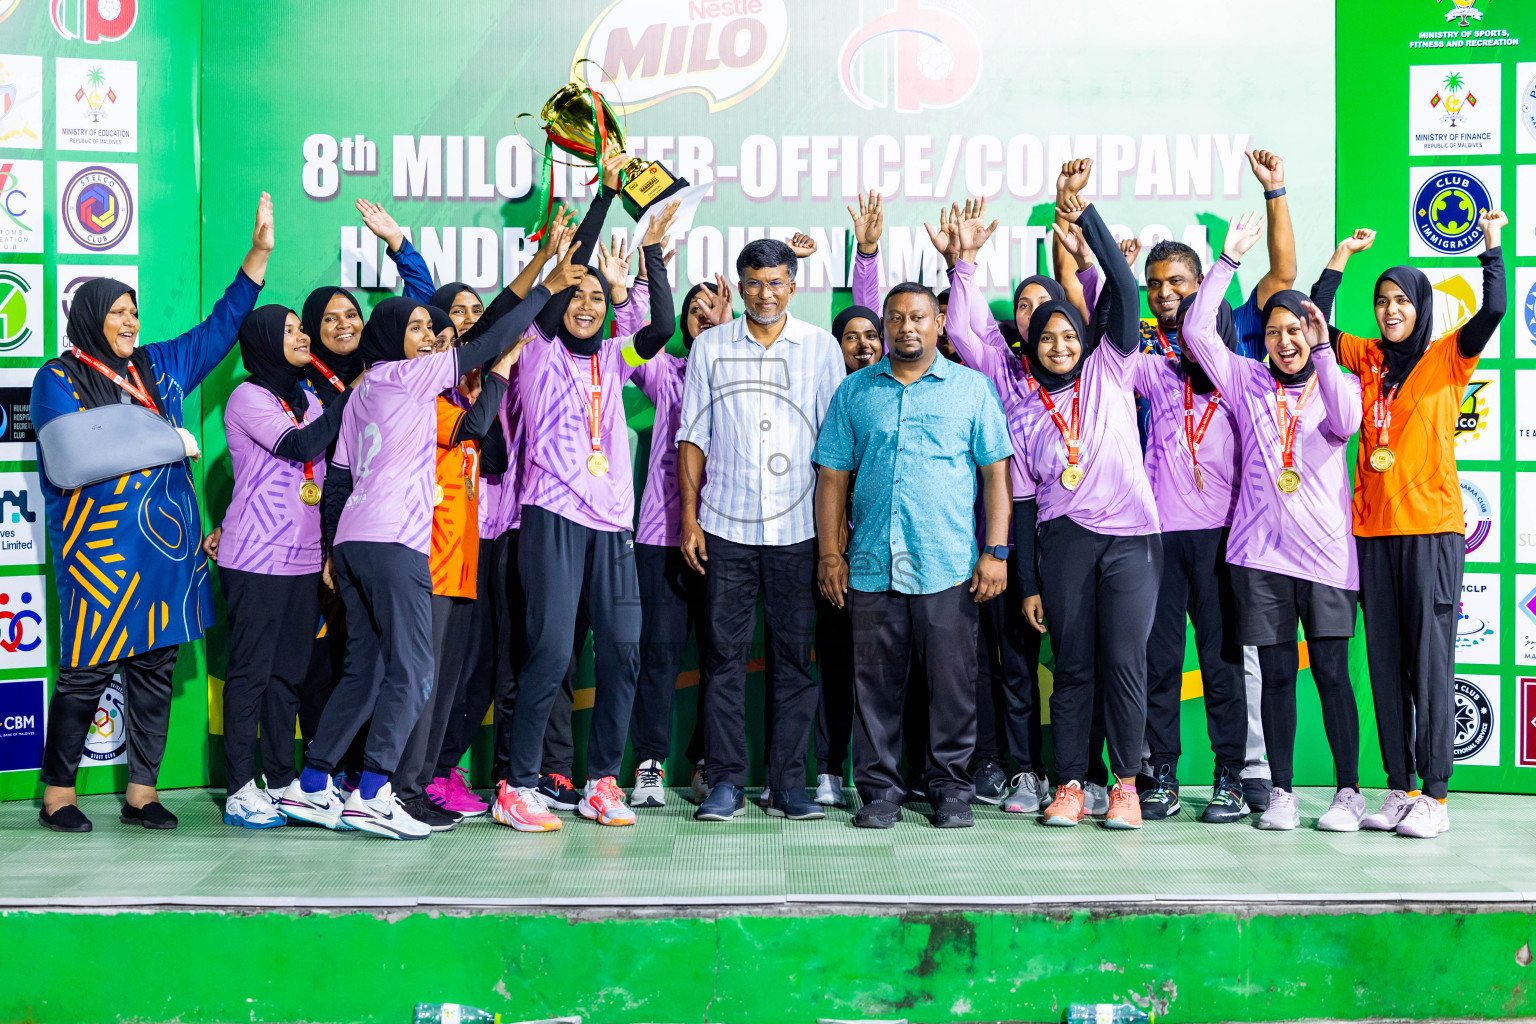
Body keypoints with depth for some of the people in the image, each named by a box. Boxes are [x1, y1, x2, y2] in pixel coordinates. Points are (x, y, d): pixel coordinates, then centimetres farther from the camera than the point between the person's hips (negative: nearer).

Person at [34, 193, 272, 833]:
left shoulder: (159, 366, 15)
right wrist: (168, 441, -10)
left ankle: (141, 792, 14)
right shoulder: (57, 380, -1)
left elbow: (221, 326, 19)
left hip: (167, 542, 5)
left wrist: (259, 253, 12)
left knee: (156, 668, 6)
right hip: (100, 547, -5)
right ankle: (57, 795, 11)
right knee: (87, 670, -2)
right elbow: (73, 458, -15)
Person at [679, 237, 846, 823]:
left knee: (794, 654, 3)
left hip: (798, 527, 0)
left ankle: (788, 784, 10)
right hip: (726, 527, 0)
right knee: (725, 653, 1)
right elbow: (693, 435, 8)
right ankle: (726, 781, 9)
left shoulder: (821, 347, 6)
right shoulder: (710, 347, 8)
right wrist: (689, 516, 1)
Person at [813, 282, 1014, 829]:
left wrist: (996, 551, -2)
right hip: (872, 564, 2)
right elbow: (833, 476, 11)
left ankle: (950, 788, 13)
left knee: (952, 681, 1)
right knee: (876, 681, 4)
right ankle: (879, 790, 14)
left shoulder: (972, 388, 8)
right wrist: (829, 552, 3)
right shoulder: (855, 391, 12)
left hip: (950, 566, -1)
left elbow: (995, 472, 6)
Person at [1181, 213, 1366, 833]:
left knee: (1331, 672, -2)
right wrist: (1228, 260, -1)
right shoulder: (1247, 381, 11)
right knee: (1277, 674, 4)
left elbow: (1345, 423, -14)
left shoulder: (1339, 384, 8)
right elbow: (1197, 330, 1)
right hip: (1260, 547, 1)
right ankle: (1281, 792, 12)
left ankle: (1348, 792, 7)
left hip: (1324, 547, -1)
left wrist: (1323, 352, -20)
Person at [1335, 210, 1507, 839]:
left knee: (1430, 665, -4)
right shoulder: (1367, 359, 12)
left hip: (1431, 528, -4)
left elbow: (1493, 311, -12)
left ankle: (1435, 795, 1)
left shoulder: (1446, 357, 2)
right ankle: (1399, 789, 13)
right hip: (1373, 528, 4)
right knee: (1385, 664, 6)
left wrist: (1491, 244, -13)